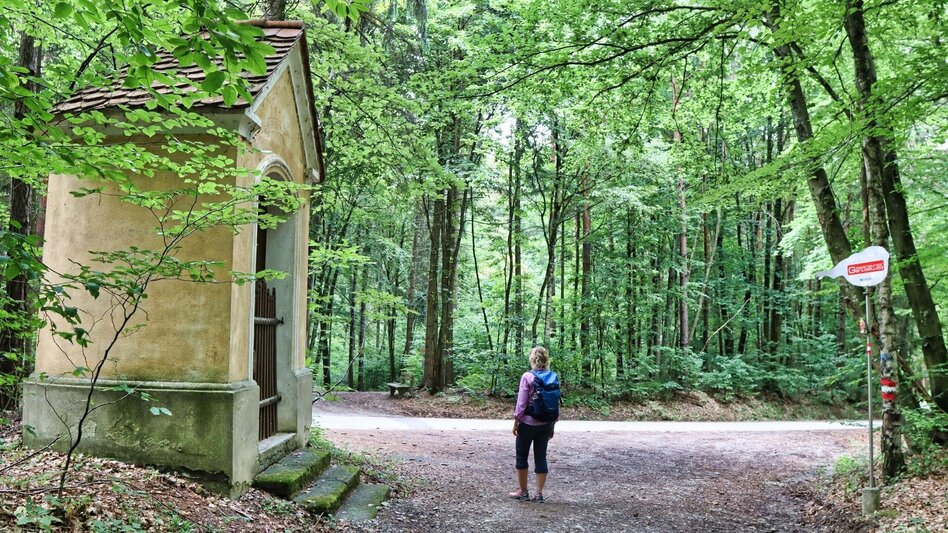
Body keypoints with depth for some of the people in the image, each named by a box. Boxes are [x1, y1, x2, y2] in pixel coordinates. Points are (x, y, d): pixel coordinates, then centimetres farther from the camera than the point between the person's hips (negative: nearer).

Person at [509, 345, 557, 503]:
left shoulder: (527, 377, -13)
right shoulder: (553, 377, 1)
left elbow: (521, 402, -13)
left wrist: (516, 422, -3)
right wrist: (552, 425, 12)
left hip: (528, 423, -4)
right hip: (546, 424, 4)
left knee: (522, 456, 11)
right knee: (541, 457, 9)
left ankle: (523, 492, 17)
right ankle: (539, 494, 11)